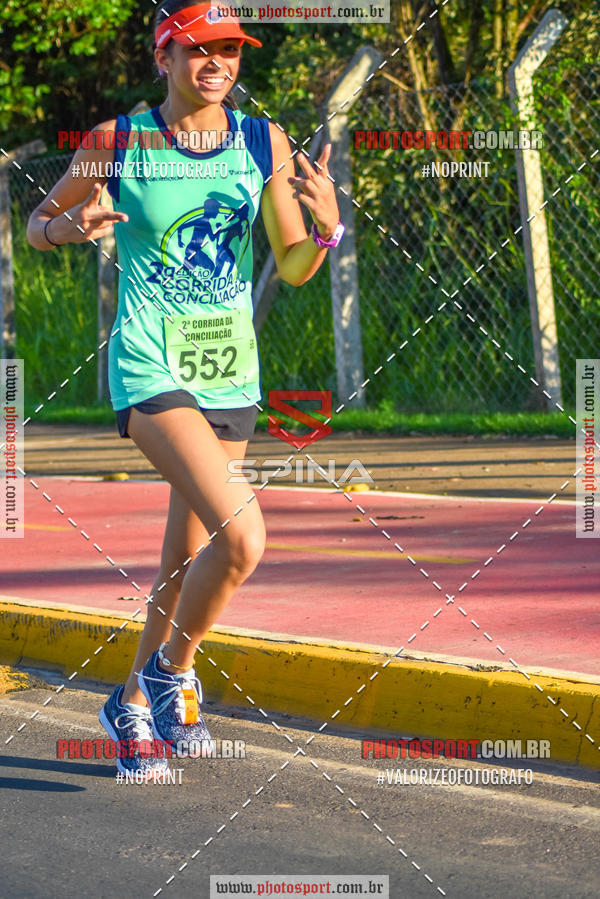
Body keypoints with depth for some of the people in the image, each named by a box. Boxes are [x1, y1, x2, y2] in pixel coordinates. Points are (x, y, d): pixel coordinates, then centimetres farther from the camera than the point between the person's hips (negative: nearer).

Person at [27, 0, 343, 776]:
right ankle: (173, 669, 3)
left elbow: (293, 268, 5)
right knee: (241, 536, -21)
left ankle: (133, 701, 35)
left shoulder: (263, 143, 3)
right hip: (150, 367, -5)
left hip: (229, 369, 5)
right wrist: (71, 228, -16)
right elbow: (37, 224, 7)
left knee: (188, 554, 13)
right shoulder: (116, 143, -5)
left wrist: (327, 228, -17)